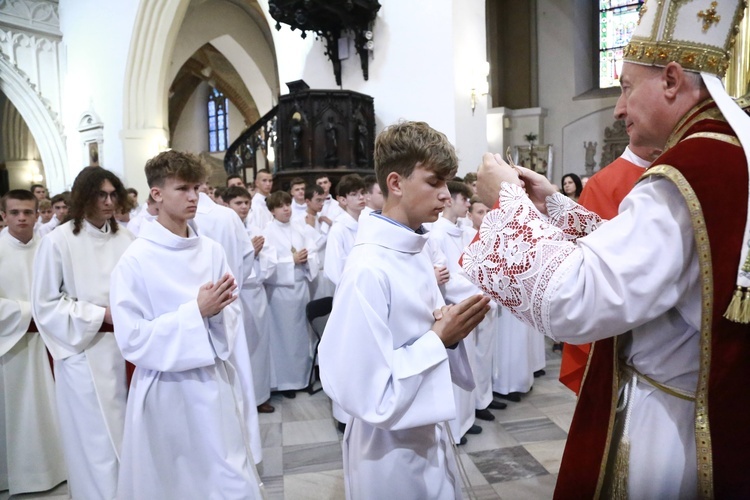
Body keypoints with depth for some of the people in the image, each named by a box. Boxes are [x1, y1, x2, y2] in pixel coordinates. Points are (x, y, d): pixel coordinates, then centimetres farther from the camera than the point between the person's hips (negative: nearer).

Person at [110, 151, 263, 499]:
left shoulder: (212, 251, 0)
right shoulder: (135, 260, -11)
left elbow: (232, 318, 5)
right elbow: (132, 339, -13)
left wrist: (217, 311, -17)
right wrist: (195, 312, -19)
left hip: (216, 383, 3)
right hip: (167, 390, -3)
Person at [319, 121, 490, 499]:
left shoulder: (416, 253, 1)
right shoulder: (368, 269, -27)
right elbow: (365, 395, -26)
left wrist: (452, 327, -9)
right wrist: (440, 338, -23)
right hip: (391, 452, -8)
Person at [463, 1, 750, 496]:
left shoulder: (690, 174, -26)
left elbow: (568, 300, -31)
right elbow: (635, 252, 12)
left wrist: (509, 198, -19)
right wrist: (553, 206, 6)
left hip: (669, 431, -9)